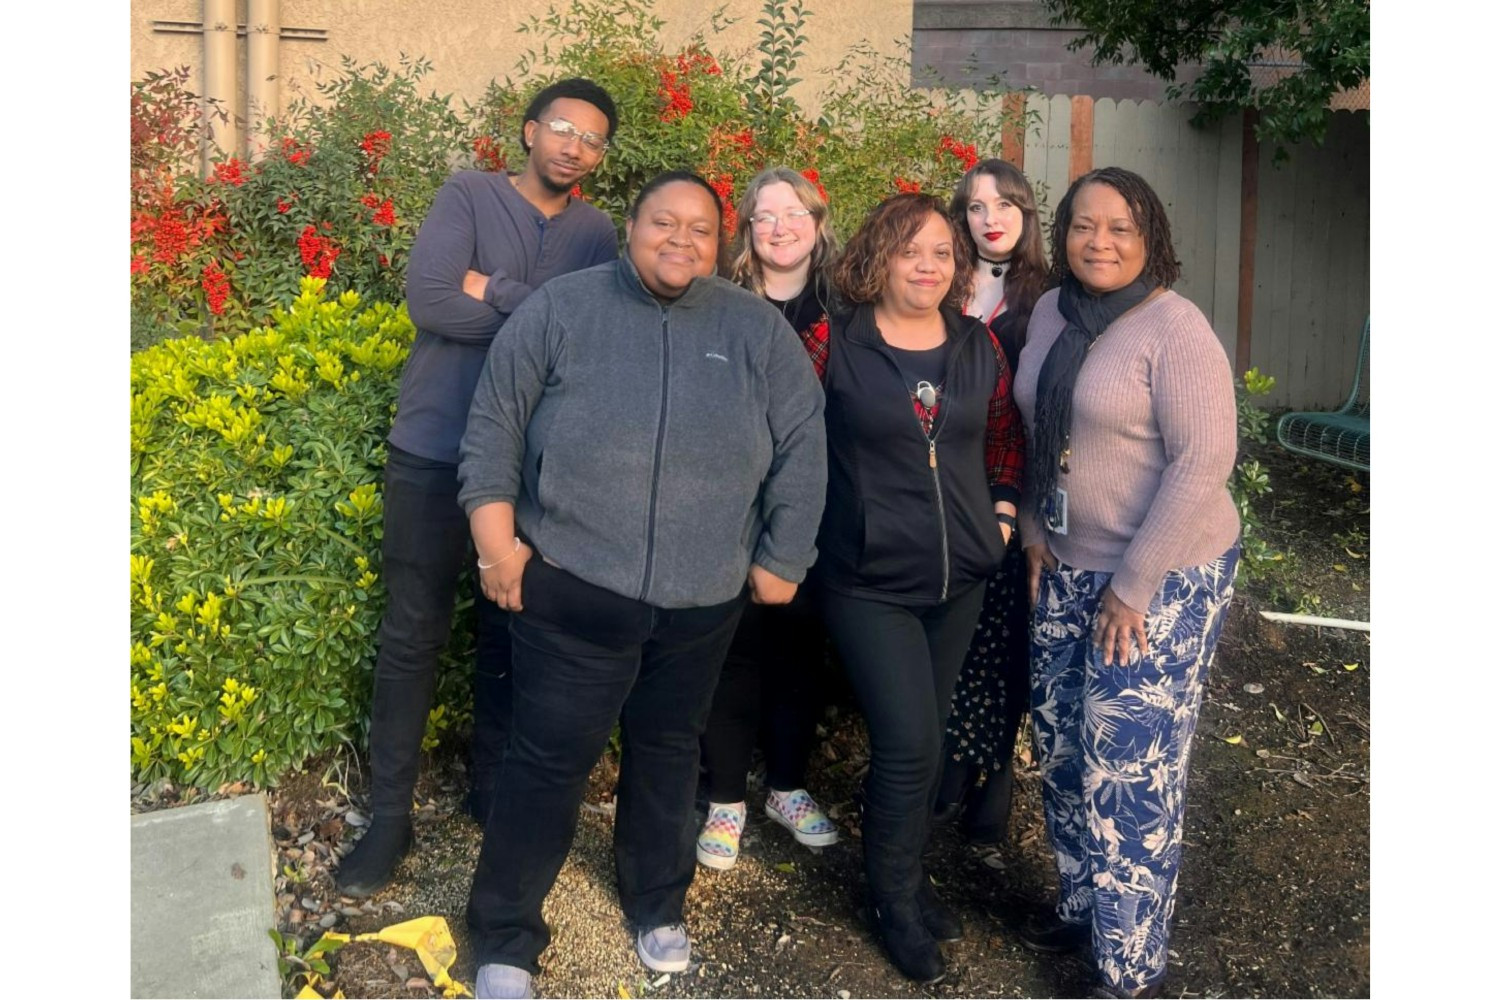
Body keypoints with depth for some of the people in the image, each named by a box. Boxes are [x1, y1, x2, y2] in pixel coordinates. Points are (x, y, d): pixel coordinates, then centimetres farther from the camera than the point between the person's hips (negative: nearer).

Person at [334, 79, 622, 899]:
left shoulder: (596, 233, 7)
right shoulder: (468, 195, 0)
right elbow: (428, 299, -15)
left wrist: (495, 292, -13)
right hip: (432, 449, -2)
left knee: (512, 632, 13)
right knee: (412, 633, 3)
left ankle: (493, 786, 29)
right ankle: (389, 813, 15)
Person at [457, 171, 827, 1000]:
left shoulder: (759, 330, 2)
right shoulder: (561, 309, -3)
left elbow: (802, 449, 4)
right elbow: (493, 428, -1)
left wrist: (782, 559, 2)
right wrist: (496, 544, -5)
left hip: (704, 599, 3)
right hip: (571, 587, -2)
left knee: (667, 752, 18)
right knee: (548, 761, 2)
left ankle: (657, 904, 39)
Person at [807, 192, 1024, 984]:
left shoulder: (979, 346, 4)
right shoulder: (834, 345, -8)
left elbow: (1006, 435, 17)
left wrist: (1002, 512, 8)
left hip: (960, 579, 5)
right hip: (868, 583, -4)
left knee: (923, 741, 16)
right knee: (910, 744, -7)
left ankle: (906, 877, 36)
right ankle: (897, 901, 17)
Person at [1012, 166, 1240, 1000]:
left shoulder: (1174, 328, -15)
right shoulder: (1050, 313, 5)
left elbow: (1203, 462, -19)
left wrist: (1133, 586, -18)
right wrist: (1034, 532, 8)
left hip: (1164, 575, -6)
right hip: (1068, 568, 7)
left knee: (1130, 774, -4)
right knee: (1061, 750, 13)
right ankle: (1081, 902, 34)